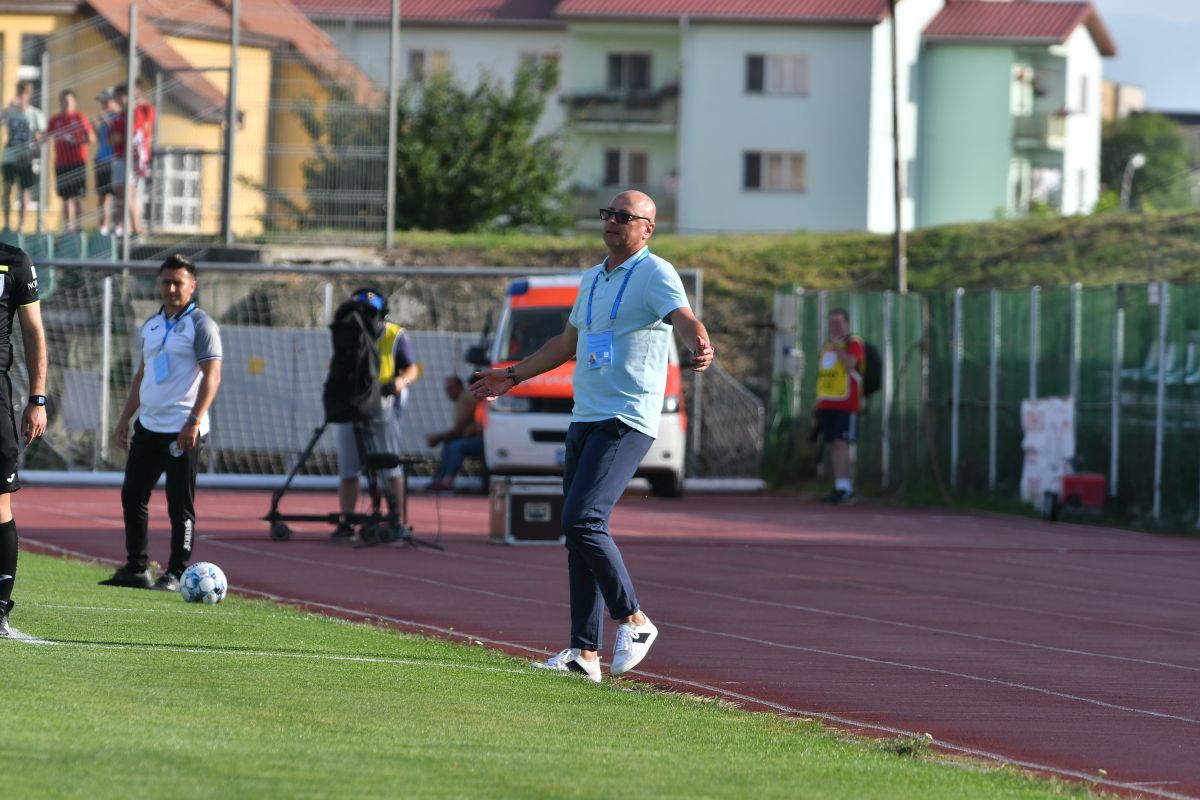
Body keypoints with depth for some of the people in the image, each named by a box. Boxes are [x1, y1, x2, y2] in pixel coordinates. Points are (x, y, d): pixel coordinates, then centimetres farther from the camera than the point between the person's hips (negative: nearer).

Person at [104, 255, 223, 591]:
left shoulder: (200, 324, -7)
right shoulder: (151, 325, 16)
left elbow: (212, 376, -14)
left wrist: (194, 420, -23)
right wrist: (125, 418, 18)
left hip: (182, 430, -8)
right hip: (148, 426, 8)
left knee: (180, 505, -4)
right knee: (132, 497, 8)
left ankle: (176, 574, 1)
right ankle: (136, 568, 16)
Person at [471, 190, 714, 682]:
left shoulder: (655, 274, -6)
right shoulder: (592, 280, 19)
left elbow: (685, 319, -24)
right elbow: (567, 344, 33)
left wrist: (700, 347, -47)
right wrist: (511, 376, 38)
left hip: (627, 422, -8)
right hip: (584, 419, 8)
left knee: (583, 521, -20)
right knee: (578, 533, 4)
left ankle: (633, 620, -5)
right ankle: (585, 653, 6)